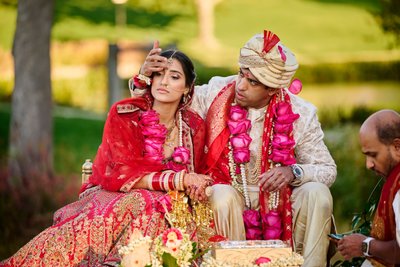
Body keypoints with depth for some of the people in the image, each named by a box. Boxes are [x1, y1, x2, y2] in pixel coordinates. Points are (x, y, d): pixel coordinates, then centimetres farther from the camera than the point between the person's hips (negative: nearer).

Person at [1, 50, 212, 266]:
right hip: (111, 196, -2)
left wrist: (191, 183, -18)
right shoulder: (123, 114, -6)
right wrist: (177, 179, -22)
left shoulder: (194, 126, 4)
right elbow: (121, 175, -14)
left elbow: (190, 180, 8)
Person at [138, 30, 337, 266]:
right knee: (222, 195, -34)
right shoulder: (216, 94, -6)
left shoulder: (300, 114, -8)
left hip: (279, 202, 1)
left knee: (317, 193, -26)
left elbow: (328, 170, -5)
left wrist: (294, 172, -25)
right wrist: (145, 76, -18)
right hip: (228, 202, 0)